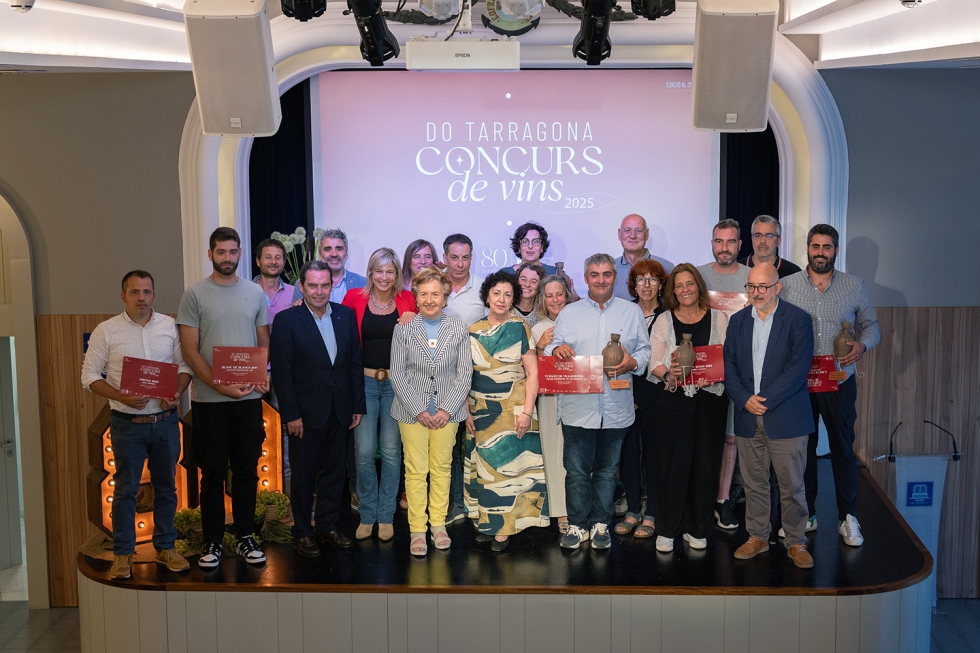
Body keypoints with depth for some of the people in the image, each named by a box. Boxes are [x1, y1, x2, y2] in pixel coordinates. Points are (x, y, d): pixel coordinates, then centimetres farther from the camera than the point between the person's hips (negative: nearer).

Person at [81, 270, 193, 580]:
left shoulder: (170, 326, 3)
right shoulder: (106, 331, -4)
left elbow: (184, 365, 7)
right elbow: (89, 375, -3)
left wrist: (177, 393, -11)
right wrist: (122, 398, -16)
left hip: (165, 421, 2)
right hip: (127, 423, -2)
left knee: (166, 486, 11)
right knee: (125, 489, 4)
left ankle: (165, 548, 23)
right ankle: (122, 554, 15)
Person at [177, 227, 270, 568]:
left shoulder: (255, 293, 8)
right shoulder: (195, 294, -2)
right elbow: (190, 350, -5)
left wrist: (264, 374, -8)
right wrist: (220, 385, -15)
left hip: (249, 397, 3)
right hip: (209, 399, -2)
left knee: (246, 470, 10)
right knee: (212, 472, 5)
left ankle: (245, 537, 21)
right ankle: (213, 541, 16)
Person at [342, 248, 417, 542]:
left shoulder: (407, 300, 1)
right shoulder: (354, 297, -1)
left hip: (396, 382, 1)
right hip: (364, 381, 0)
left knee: (391, 449, 6)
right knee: (364, 451, -2)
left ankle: (386, 515, 19)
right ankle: (367, 514, 15)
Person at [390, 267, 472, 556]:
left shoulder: (459, 329, 1)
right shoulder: (403, 329, -1)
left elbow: (465, 374, 1)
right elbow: (397, 374, -2)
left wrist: (447, 409, -8)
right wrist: (419, 410, -9)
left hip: (447, 411, 1)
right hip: (413, 410, -1)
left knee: (442, 468, 9)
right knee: (416, 470, 1)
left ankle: (439, 524, 22)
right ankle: (417, 529, 11)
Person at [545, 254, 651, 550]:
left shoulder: (632, 311, 8)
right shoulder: (569, 313, 8)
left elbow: (644, 349, 8)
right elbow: (550, 350, 7)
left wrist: (633, 362, -12)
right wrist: (556, 350, -16)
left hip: (616, 408, 1)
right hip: (577, 406, -1)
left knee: (607, 469, 12)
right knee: (577, 470, 4)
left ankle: (600, 523, 25)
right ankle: (577, 524, 17)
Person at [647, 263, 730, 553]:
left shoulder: (718, 318, 8)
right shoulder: (664, 320, 8)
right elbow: (654, 363, 1)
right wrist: (668, 374, -20)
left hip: (710, 399, 1)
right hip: (673, 400, -1)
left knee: (705, 464, 4)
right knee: (672, 464, -1)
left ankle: (696, 528, 18)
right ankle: (667, 530, 11)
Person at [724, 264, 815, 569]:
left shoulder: (797, 319, -3)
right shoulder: (738, 320, 11)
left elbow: (799, 367, -12)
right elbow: (729, 365, 7)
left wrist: (766, 400, -15)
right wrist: (744, 399, -9)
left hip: (785, 416, -4)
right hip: (747, 417, 4)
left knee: (791, 486, 2)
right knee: (754, 483, 11)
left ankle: (795, 542, 16)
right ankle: (758, 537, 24)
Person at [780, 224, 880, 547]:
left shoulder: (854, 286, 3)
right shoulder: (787, 285, 1)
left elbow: (871, 324, 8)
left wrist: (862, 344, -12)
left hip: (840, 383, 0)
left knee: (843, 448, 6)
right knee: (803, 448, 10)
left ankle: (847, 517, 18)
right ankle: (806, 515, 23)